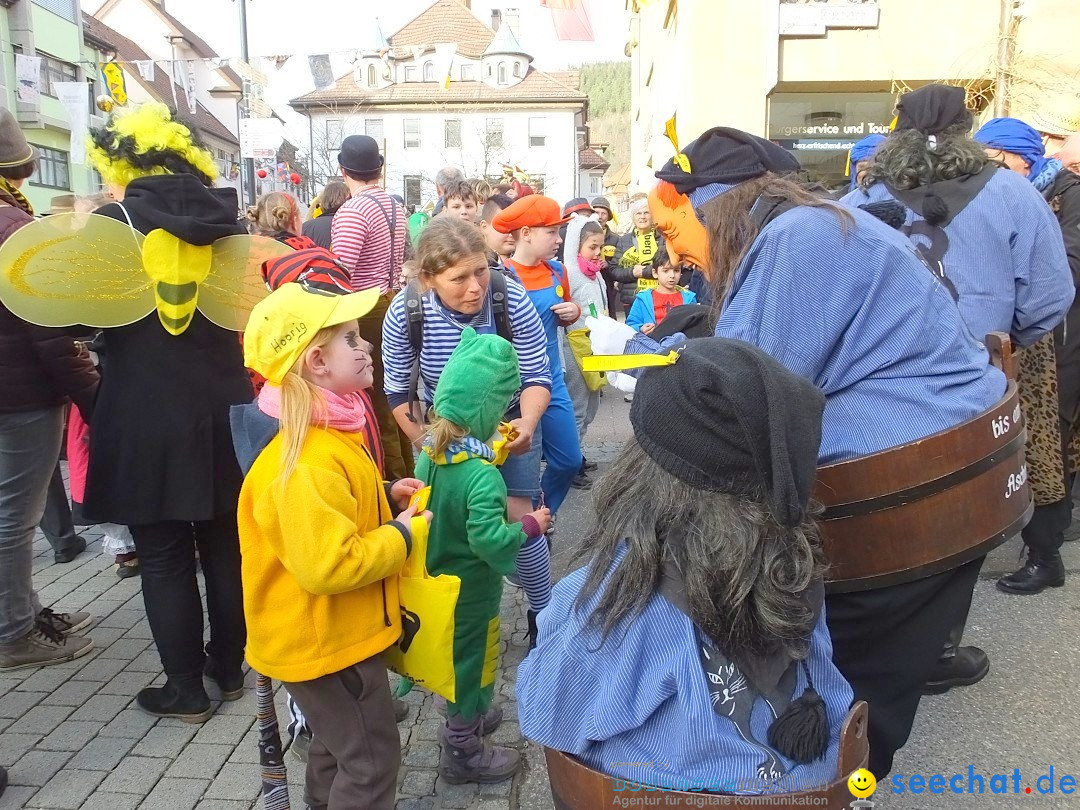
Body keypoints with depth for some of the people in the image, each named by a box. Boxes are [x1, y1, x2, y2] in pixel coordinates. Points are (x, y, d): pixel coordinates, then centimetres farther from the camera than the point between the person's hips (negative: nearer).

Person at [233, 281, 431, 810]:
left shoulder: (323, 432, 2)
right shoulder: (307, 461, -32)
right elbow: (331, 565, -33)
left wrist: (383, 497, 4)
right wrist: (403, 533, -21)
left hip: (333, 630, 10)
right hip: (325, 639, -10)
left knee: (338, 742, 28)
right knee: (371, 759, 6)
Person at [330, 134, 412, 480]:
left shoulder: (351, 211, -18)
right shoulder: (394, 207, 9)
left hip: (365, 312, -8)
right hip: (392, 304, 9)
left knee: (376, 398, 1)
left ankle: (392, 479, 10)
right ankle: (405, 470, 29)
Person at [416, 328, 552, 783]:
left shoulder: (429, 454, -8)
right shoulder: (482, 476, -31)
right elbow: (490, 540, -36)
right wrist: (531, 526, -20)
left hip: (439, 579, 7)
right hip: (471, 593, -7)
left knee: (457, 657, 27)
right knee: (472, 661, 13)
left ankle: (464, 718, 50)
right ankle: (463, 751, 32)